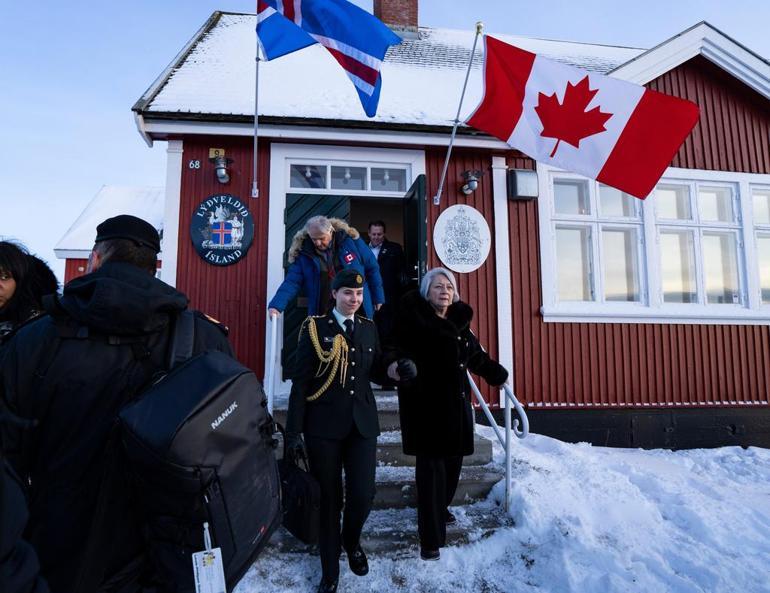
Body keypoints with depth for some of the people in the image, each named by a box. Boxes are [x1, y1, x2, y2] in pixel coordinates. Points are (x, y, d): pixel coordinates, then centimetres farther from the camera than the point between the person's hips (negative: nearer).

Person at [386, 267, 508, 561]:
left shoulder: (458, 321, 13)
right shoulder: (414, 317, -7)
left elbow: (476, 354, 26)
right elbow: (397, 347, -16)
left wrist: (498, 374, 35)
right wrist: (395, 364, -38)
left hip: (456, 402, 7)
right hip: (426, 404, -6)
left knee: (452, 461, 13)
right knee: (431, 466, -4)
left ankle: (441, 508, 40)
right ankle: (431, 537, 7)